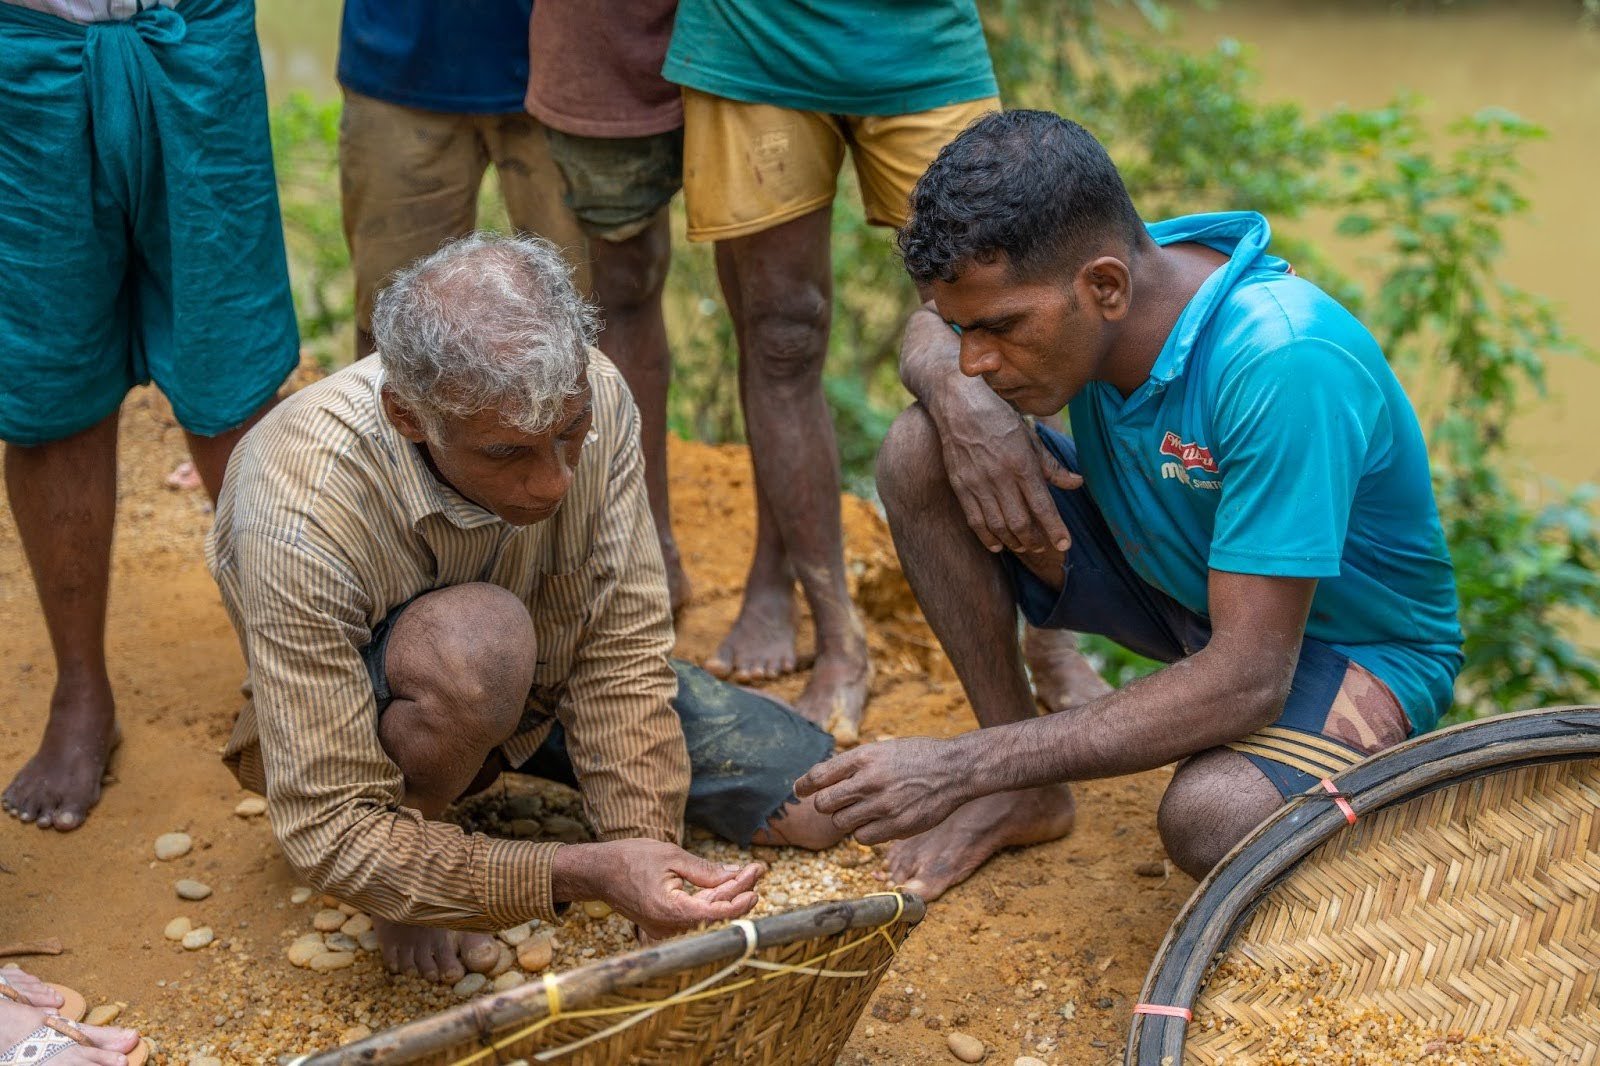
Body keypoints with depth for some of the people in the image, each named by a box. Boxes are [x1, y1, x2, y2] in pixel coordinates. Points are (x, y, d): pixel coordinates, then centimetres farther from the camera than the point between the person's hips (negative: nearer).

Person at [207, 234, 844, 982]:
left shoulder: (591, 398, -27)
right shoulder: (301, 516, -39)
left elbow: (622, 660, -20)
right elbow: (328, 833, -35)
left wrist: (652, 903, -28)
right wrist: (585, 875, -45)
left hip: (552, 679, 5)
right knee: (476, 640, -41)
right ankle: (408, 874, -8)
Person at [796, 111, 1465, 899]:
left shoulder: (1285, 366, -37)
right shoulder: (1058, 287, -17)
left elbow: (1246, 679, -37)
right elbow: (928, 332, 5)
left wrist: (969, 765, -38)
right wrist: (958, 394, -23)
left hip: (1352, 641, -6)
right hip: (1170, 575, 7)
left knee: (1208, 819, -39)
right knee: (918, 453, -12)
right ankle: (1031, 796, -1)